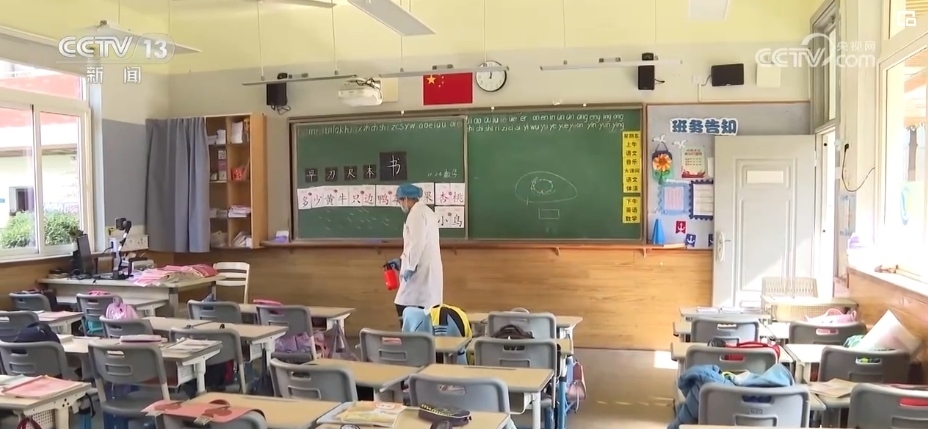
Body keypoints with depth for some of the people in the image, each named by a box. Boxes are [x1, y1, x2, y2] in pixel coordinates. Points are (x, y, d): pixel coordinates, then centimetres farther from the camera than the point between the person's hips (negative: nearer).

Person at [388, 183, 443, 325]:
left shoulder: (416, 213, -12)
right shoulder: (425, 211, 20)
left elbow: (417, 243, -21)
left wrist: (409, 267, -17)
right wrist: (402, 260, 22)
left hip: (419, 271, -10)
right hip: (426, 270, 10)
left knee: (405, 308, -10)